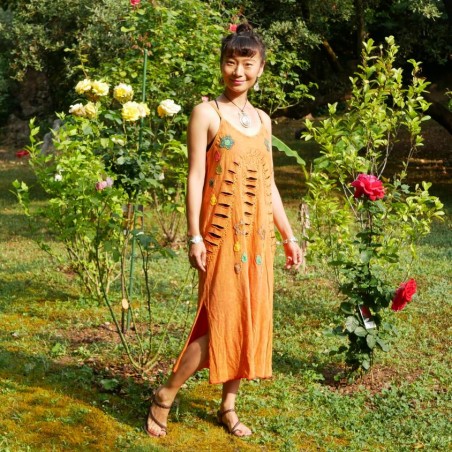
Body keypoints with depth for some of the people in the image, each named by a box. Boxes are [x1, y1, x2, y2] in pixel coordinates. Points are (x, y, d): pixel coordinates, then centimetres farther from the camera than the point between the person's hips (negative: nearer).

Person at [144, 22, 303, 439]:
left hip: (257, 234, 6)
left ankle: (229, 406, 20)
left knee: (251, 318, 7)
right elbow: (195, 177, -8)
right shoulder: (207, 113, -4)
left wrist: (289, 236, 14)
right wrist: (195, 237, -15)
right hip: (222, 232, -6)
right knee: (219, 318, -8)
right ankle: (165, 397, 9)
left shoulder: (262, 119, 13)